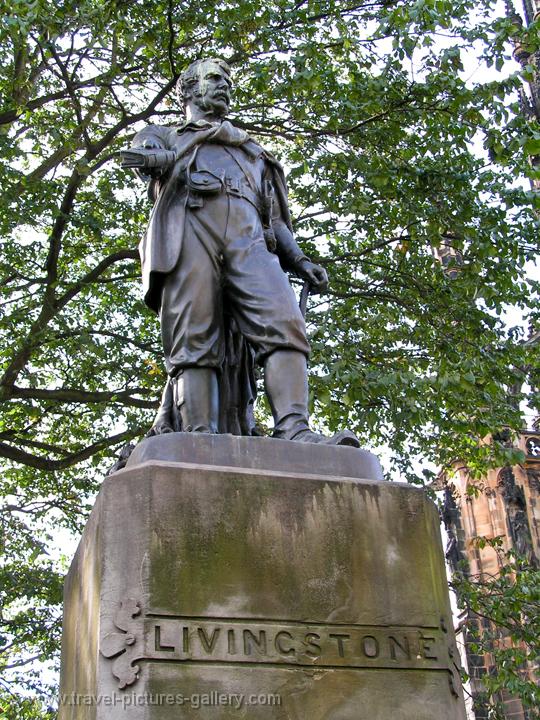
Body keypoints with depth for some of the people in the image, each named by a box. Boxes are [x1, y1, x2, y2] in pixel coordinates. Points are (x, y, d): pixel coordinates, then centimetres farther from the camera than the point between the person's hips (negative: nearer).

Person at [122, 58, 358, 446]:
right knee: (195, 342, -20)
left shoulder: (252, 152, 42)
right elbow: (146, 156, 9)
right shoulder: (160, 136, 34)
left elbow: (273, 216, 31)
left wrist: (299, 260, 13)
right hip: (189, 225, -2)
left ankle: (294, 432, -38)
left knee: (283, 324, -23)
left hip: (249, 236, 3)